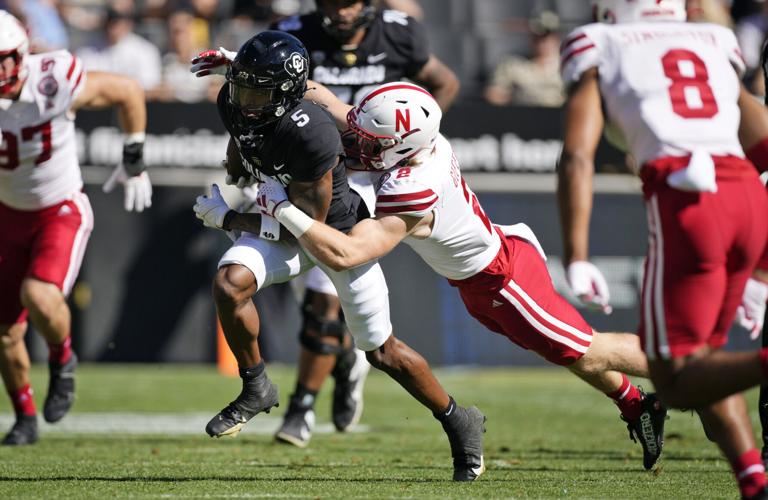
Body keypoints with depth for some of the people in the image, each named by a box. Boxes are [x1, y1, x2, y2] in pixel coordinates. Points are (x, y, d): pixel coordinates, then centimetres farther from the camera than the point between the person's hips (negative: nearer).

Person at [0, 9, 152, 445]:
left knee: (39, 297, -29)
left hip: (62, 211, -3)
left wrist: (135, 162, -2)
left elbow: (128, 92, -8)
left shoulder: (54, 83, -25)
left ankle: (62, 359, 4)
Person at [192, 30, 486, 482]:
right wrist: (231, 195, 0)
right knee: (230, 283, -24)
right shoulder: (235, 104, -18)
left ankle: (459, 422, 28)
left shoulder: (310, 135, -38)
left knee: (383, 351, 5)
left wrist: (231, 219, -24)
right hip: (283, 226, 5)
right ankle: (256, 389, -2)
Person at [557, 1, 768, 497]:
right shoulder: (716, 50, 28)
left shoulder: (599, 54, 17)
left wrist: (576, 259, -2)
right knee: (701, 356, 20)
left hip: (682, 201, -4)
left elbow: (577, 157, 3)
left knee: (677, 380, 1)